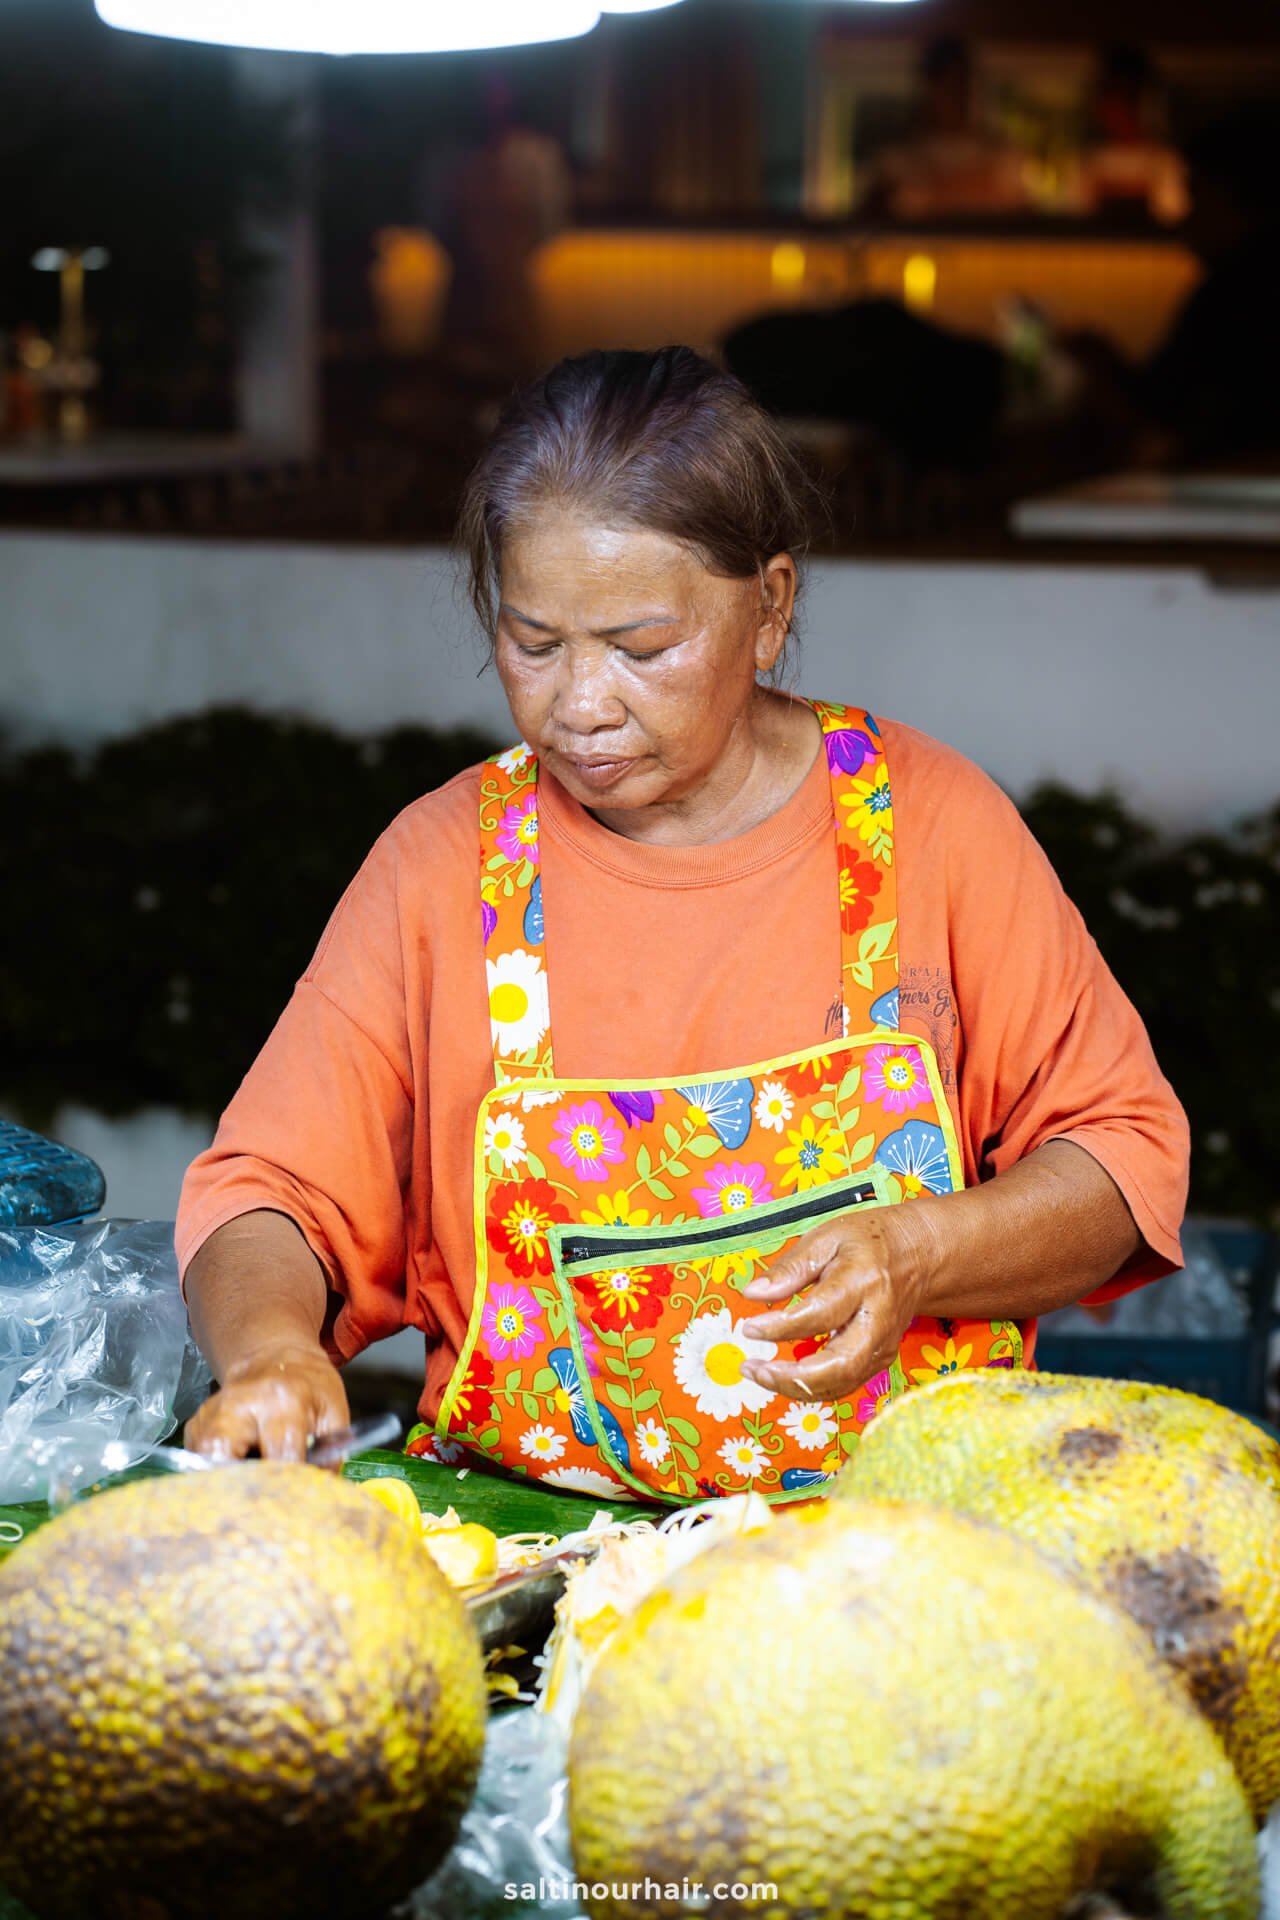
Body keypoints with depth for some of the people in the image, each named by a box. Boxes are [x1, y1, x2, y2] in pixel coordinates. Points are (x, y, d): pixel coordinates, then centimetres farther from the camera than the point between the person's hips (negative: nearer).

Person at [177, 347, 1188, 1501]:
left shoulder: (928, 821, 1)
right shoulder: (443, 863, 2)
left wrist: (916, 1256, -13)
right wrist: (270, 1346, -21)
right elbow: (269, 1195, 1)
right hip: (523, 1528, 2)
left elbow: (1125, 1149, 5)